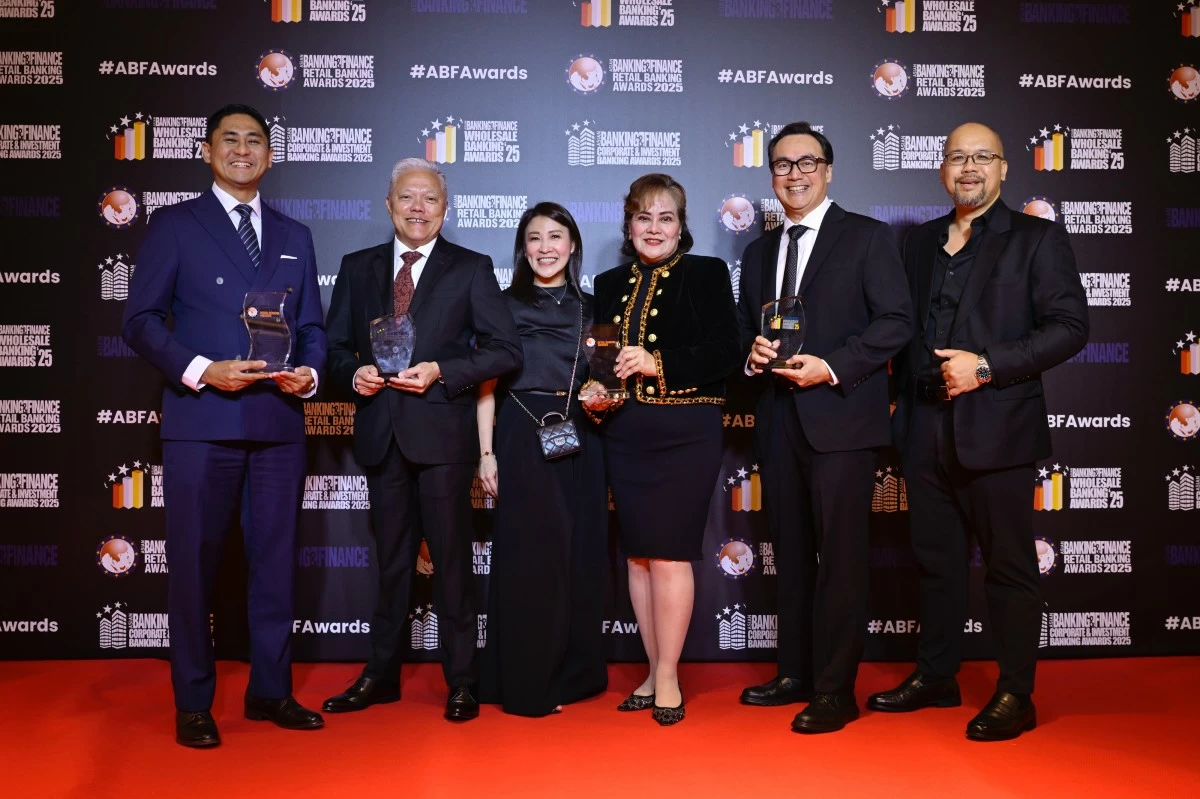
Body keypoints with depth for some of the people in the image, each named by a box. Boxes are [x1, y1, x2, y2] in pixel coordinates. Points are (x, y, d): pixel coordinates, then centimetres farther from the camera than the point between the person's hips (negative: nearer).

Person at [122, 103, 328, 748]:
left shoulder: (295, 236, 16)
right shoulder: (174, 224, 4)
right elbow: (141, 320, -2)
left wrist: (309, 372, -6)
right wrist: (202, 370, -16)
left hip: (279, 423, 4)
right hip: (201, 423, -3)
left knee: (276, 562, 10)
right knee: (195, 565, 4)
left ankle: (271, 690, 24)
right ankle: (193, 705, 18)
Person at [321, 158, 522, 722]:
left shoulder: (471, 269, 2)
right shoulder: (357, 268, 12)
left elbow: (505, 350, -4)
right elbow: (335, 346, 13)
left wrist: (442, 372, -15)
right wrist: (354, 373, -8)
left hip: (442, 431, -3)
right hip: (381, 434, 3)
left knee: (451, 559, 3)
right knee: (391, 559, 14)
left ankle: (461, 682, 15)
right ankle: (381, 675, 26)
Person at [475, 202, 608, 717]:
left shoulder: (590, 308, 13)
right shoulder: (505, 305, 3)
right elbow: (486, 385, 0)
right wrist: (486, 452, -7)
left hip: (579, 440, 4)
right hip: (523, 439, -3)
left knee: (581, 556, 7)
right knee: (529, 558, -2)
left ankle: (574, 673, 22)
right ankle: (526, 683, 10)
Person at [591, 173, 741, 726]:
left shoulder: (707, 275, 1)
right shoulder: (610, 284, 14)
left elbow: (726, 355, -8)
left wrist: (658, 365, -17)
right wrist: (596, 395, -3)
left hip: (685, 435, -4)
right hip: (625, 436, 5)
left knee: (669, 552, -5)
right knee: (638, 554, 7)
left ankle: (667, 677, 8)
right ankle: (654, 670, 19)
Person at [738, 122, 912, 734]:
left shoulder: (868, 237, 2)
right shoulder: (757, 253, 19)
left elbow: (895, 321, -6)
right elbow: (744, 333, 20)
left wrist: (831, 367, -16)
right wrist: (753, 356, -3)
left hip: (840, 416, -5)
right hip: (778, 421, 6)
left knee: (839, 554, -3)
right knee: (791, 552, 11)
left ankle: (835, 690, 5)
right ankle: (796, 672, 22)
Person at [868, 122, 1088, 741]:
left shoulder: (1037, 239, 0)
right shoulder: (920, 242, 16)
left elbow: (1069, 325, -8)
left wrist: (987, 365, -17)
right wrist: (902, 402, 8)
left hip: (997, 429, -5)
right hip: (926, 430, 5)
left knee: (1010, 566, 3)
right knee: (935, 559, 13)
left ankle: (1015, 696, 14)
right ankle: (935, 677, 26)